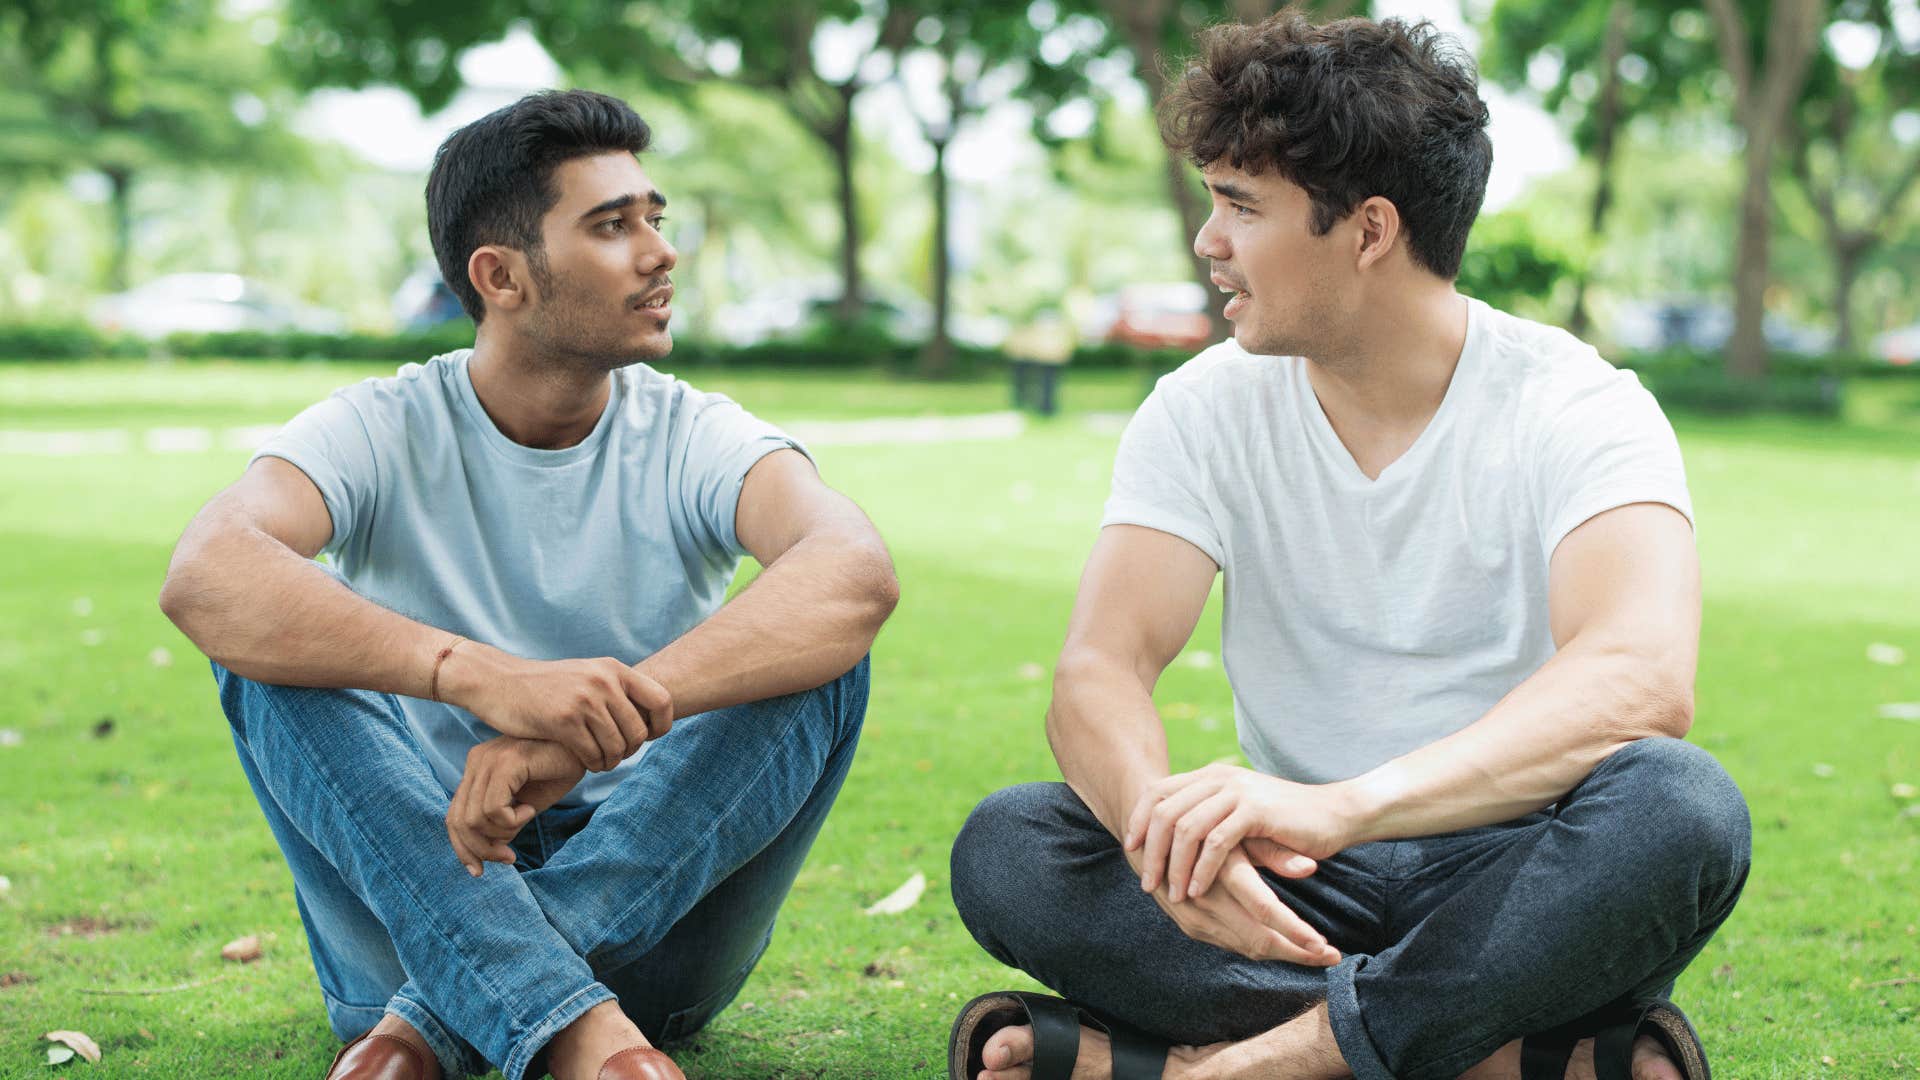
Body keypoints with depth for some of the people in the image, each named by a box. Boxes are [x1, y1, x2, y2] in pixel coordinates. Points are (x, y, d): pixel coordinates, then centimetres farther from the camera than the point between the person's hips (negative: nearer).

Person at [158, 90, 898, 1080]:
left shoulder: (693, 440, -4)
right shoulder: (385, 432, -6)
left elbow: (857, 570, -26)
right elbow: (203, 574, -28)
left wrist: (594, 722, -42)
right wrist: (482, 677, -44)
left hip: (652, 903, 1)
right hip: (417, 892, 0)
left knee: (822, 658, -22)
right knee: (275, 632, -22)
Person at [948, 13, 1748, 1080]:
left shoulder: (1577, 407, -12)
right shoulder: (1207, 411, 0)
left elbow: (1643, 679, -31)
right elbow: (1099, 670, -13)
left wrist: (1341, 805, -46)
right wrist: (1165, 828, -39)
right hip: (1305, 892, 3)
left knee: (1679, 803, -35)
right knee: (1006, 849, -23)